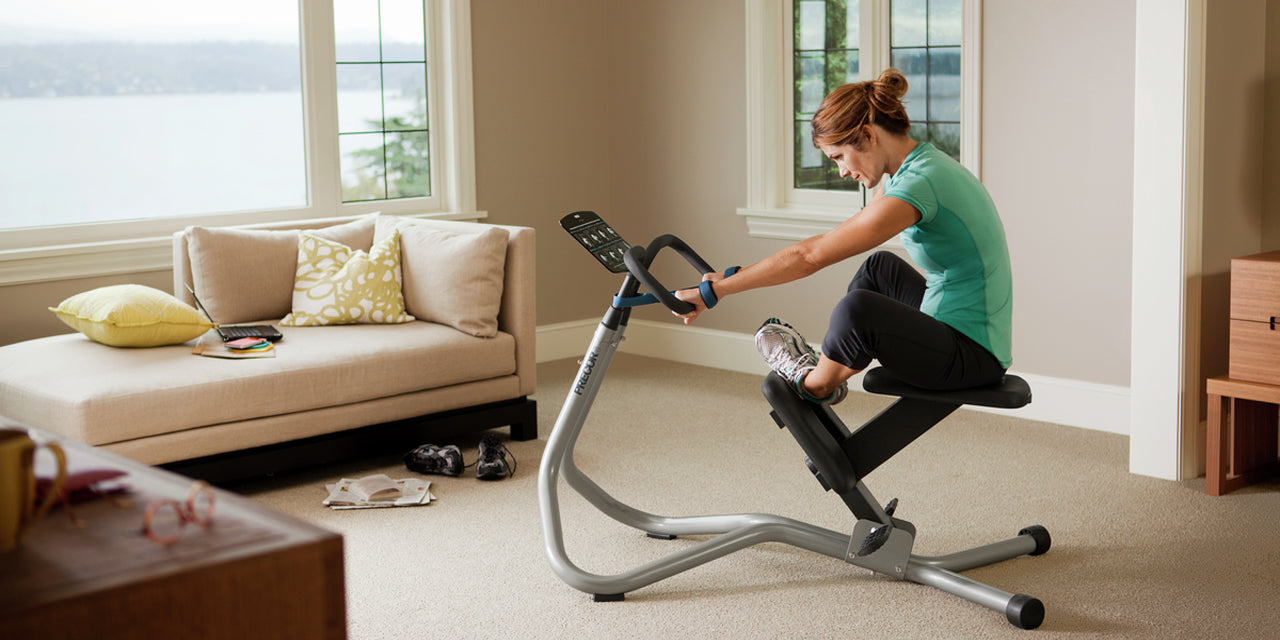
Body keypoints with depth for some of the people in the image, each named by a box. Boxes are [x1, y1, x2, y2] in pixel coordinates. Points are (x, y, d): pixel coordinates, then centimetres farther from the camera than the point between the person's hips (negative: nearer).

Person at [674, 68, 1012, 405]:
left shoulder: (919, 183, -23)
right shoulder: (923, 164, 8)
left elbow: (811, 255, -24)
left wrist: (715, 290, -18)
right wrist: (728, 280, 13)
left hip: (973, 358, -10)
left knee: (859, 308, -29)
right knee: (881, 268, 28)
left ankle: (816, 385, 3)